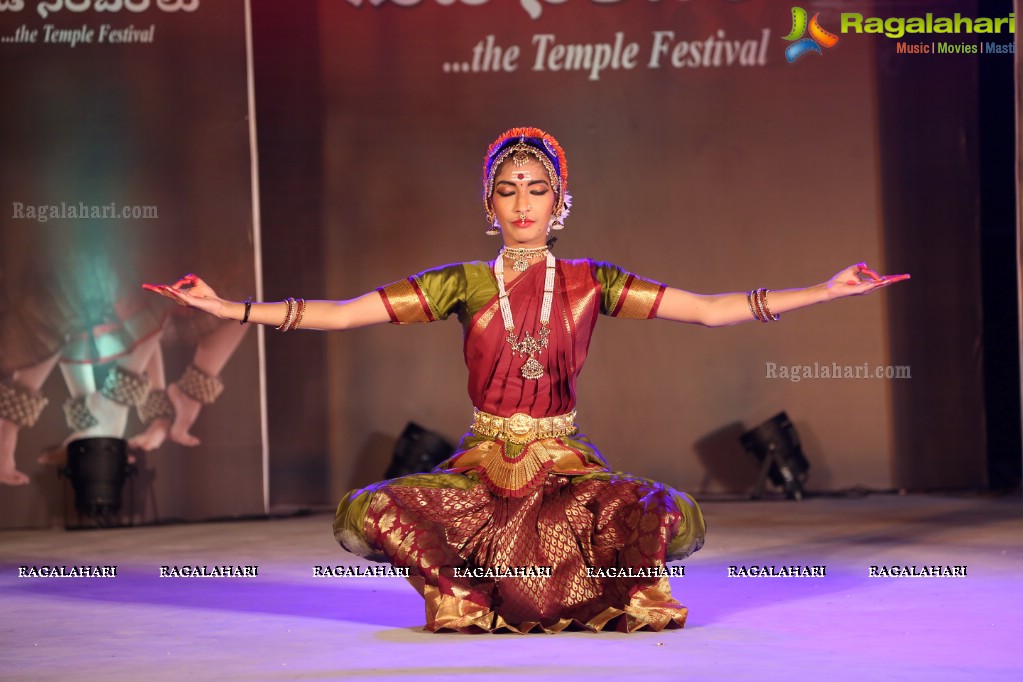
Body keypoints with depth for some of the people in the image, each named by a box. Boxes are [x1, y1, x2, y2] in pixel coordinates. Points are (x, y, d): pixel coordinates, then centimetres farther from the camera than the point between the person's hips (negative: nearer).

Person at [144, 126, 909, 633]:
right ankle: (466, 598, 3)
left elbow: (714, 309, 0)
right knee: (366, 512, -26)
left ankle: (633, 591, 5)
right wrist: (228, 307, -11)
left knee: (674, 517, -31)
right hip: (483, 467, 1)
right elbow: (339, 313, -2)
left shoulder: (591, 283, 3)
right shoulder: (464, 285, 3)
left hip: (566, 466, -1)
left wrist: (827, 291, -7)